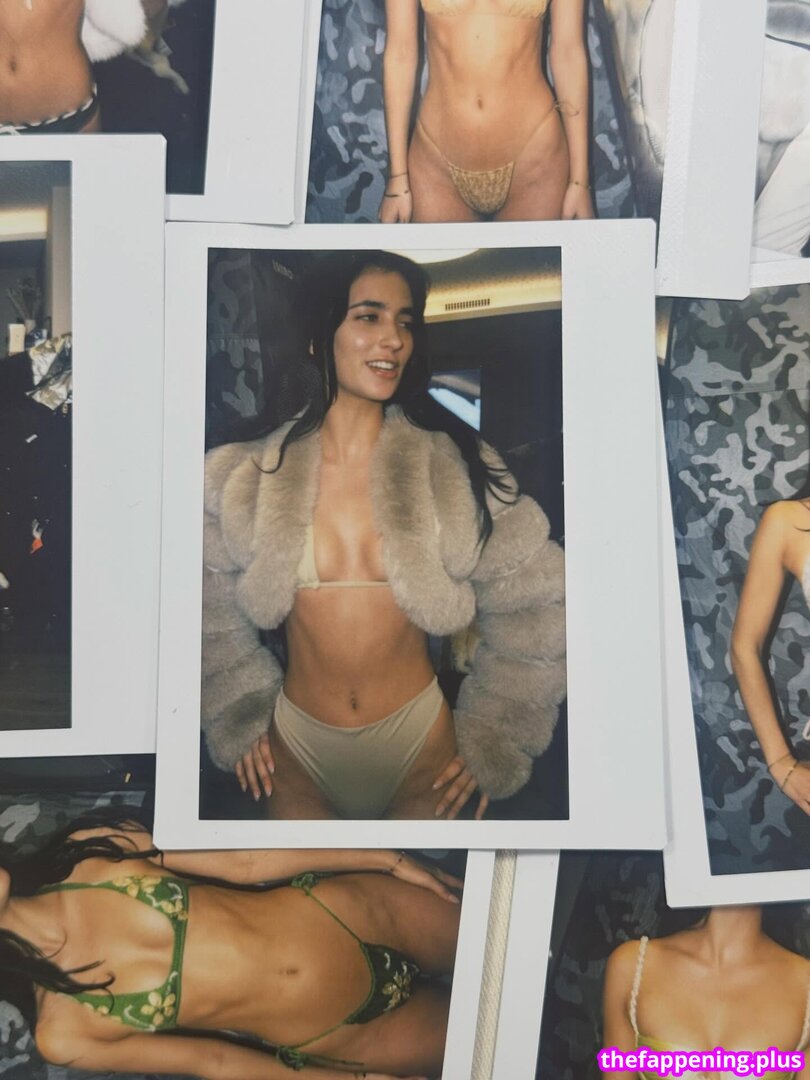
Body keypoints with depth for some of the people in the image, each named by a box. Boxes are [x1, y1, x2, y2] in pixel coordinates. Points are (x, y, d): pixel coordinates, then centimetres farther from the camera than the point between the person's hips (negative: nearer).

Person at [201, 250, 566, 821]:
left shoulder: (454, 469, -9)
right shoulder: (244, 480, -5)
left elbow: (534, 605, -3)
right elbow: (213, 613, 8)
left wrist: (492, 738, 0)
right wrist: (243, 720, 6)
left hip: (421, 742, -1)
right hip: (296, 747, 1)